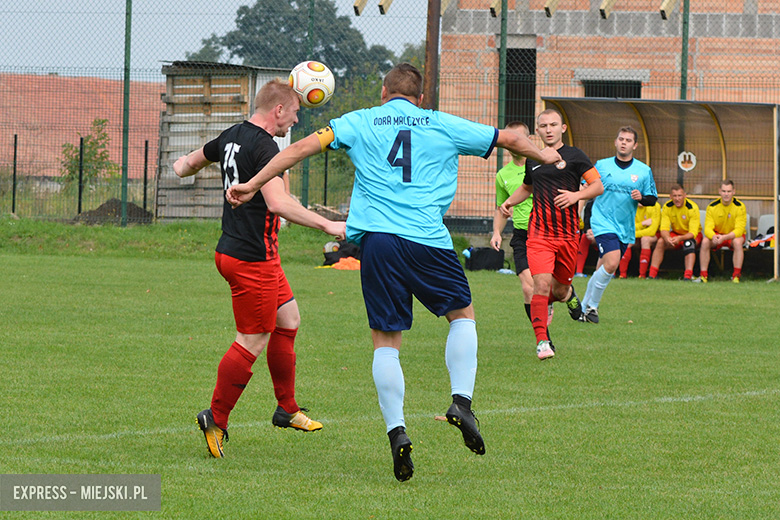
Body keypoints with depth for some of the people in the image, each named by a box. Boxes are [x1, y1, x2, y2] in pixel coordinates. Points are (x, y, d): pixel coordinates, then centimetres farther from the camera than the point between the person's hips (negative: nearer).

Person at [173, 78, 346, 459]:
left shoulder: (232, 138, 10)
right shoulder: (264, 146, -19)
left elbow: (190, 163, 29)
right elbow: (278, 203, -31)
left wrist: (186, 165, 54)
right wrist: (326, 225, -27)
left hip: (231, 251, 11)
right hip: (252, 259, -11)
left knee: (288, 318, 19)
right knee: (252, 342, -4)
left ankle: (287, 409, 27)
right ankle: (216, 420, 1)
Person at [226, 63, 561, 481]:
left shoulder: (360, 122, 13)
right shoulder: (443, 126, 16)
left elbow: (307, 145, 5)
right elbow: (507, 139, 25)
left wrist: (253, 184, 9)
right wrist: (542, 156, 46)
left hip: (376, 239, 0)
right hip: (427, 239, 0)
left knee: (386, 341, 7)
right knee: (462, 314, 22)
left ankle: (396, 431, -6)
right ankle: (461, 400, 5)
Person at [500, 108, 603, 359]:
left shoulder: (574, 156, 1)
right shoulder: (533, 159, 12)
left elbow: (598, 186, -1)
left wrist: (576, 195, -18)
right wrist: (510, 201, 13)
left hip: (568, 233, -1)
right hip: (539, 232, 1)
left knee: (559, 290, 9)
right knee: (541, 283, -17)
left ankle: (568, 293, 48)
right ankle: (542, 341, -16)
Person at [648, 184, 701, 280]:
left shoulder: (692, 208, -22)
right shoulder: (667, 207, -11)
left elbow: (693, 233, -26)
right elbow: (664, 229, -15)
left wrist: (680, 238, -46)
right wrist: (667, 238, -40)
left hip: (692, 235, -3)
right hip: (676, 233, 3)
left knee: (688, 243, -37)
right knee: (660, 242, -24)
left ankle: (687, 277, -45)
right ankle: (652, 275, -24)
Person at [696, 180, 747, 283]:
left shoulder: (740, 207, -16)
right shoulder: (712, 207, -10)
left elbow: (739, 230, -23)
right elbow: (708, 228, -15)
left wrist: (724, 237, -41)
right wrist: (713, 236, -40)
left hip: (734, 235, -2)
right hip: (717, 234, 2)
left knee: (737, 242, -36)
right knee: (705, 241, -28)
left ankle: (736, 276, -30)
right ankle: (703, 275, -24)